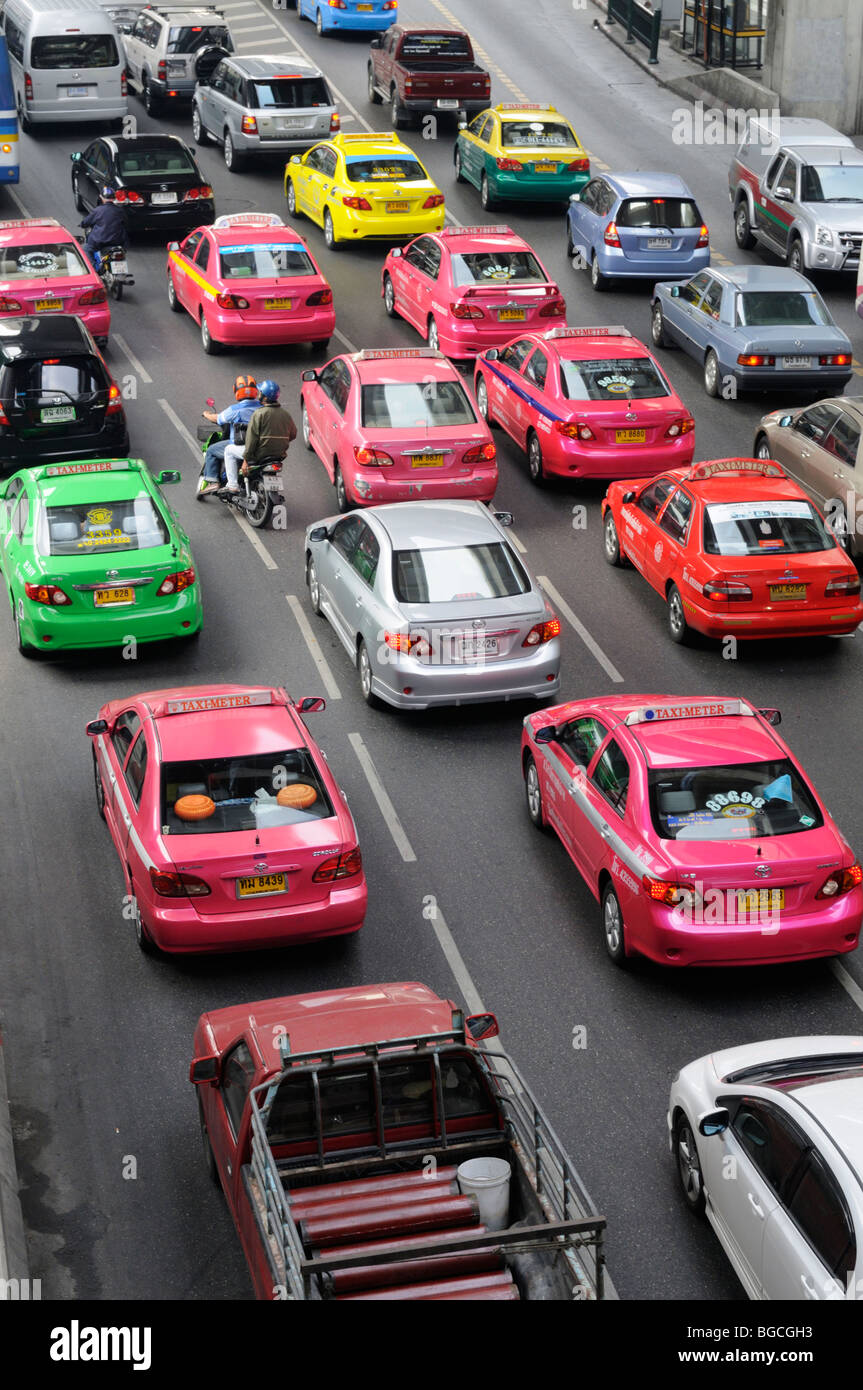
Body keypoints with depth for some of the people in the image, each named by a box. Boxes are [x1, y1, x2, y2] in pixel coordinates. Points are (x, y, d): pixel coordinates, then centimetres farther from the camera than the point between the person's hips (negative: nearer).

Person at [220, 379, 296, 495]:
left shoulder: (259, 414, -17)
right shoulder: (285, 414, 3)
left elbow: (252, 438, -18)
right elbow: (293, 434, 14)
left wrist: (246, 459, -13)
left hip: (260, 454, -6)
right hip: (280, 454, 7)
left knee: (229, 450, 13)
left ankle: (233, 485, 6)